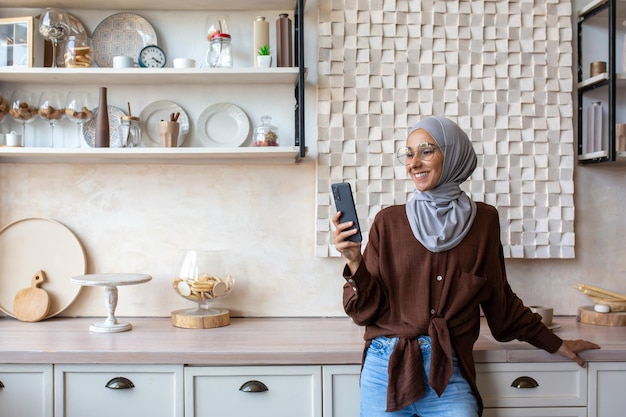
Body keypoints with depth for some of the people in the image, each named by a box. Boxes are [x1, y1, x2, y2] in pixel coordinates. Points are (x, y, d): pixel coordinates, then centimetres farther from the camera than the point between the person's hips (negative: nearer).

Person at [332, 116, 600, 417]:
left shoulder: (483, 220, 3)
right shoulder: (389, 221, -1)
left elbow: (499, 297, 15)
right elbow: (366, 310, -1)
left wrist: (554, 343, 21)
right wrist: (354, 261, -18)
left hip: (449, 373, 1)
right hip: (386, 368, 0)